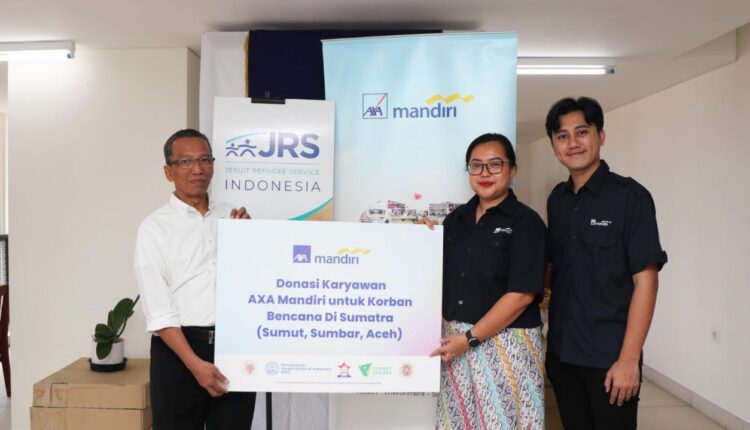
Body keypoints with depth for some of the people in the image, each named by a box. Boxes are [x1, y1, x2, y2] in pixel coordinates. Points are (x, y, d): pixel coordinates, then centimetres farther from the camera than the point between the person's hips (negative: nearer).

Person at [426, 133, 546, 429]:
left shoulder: (525, 222, -8)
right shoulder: (456, 219, 9)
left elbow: (521, 294, -15)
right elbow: (442, 278, 14)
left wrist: (470, 337, -15)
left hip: (505, 343, -5)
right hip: (455, 340, 5)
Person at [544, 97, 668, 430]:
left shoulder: (630, 196, -10)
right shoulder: (556, 199, 6)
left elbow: (645, 280, -13)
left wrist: (629, 359, -17)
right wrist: (552, 343, 5)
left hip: (609, 356, -5)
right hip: (561, 352, 5)